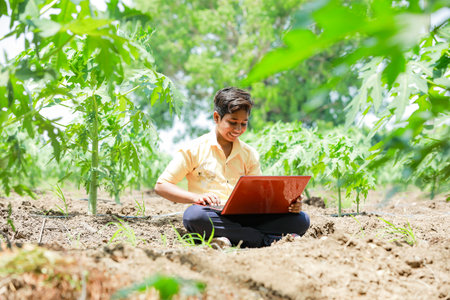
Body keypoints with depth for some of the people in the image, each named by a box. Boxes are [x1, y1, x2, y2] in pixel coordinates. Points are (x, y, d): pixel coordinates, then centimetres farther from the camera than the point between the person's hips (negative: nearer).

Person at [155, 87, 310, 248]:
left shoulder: (249, 154, 17)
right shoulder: (194, 150, 5)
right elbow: (161, 186, 2)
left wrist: (288, 204, -8)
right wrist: (196, 197, -16)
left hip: (244, 219, 3)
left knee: (301, 220, -17)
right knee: (193, 215, -40)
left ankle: (232, 238, -31)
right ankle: (268, 240, -31)